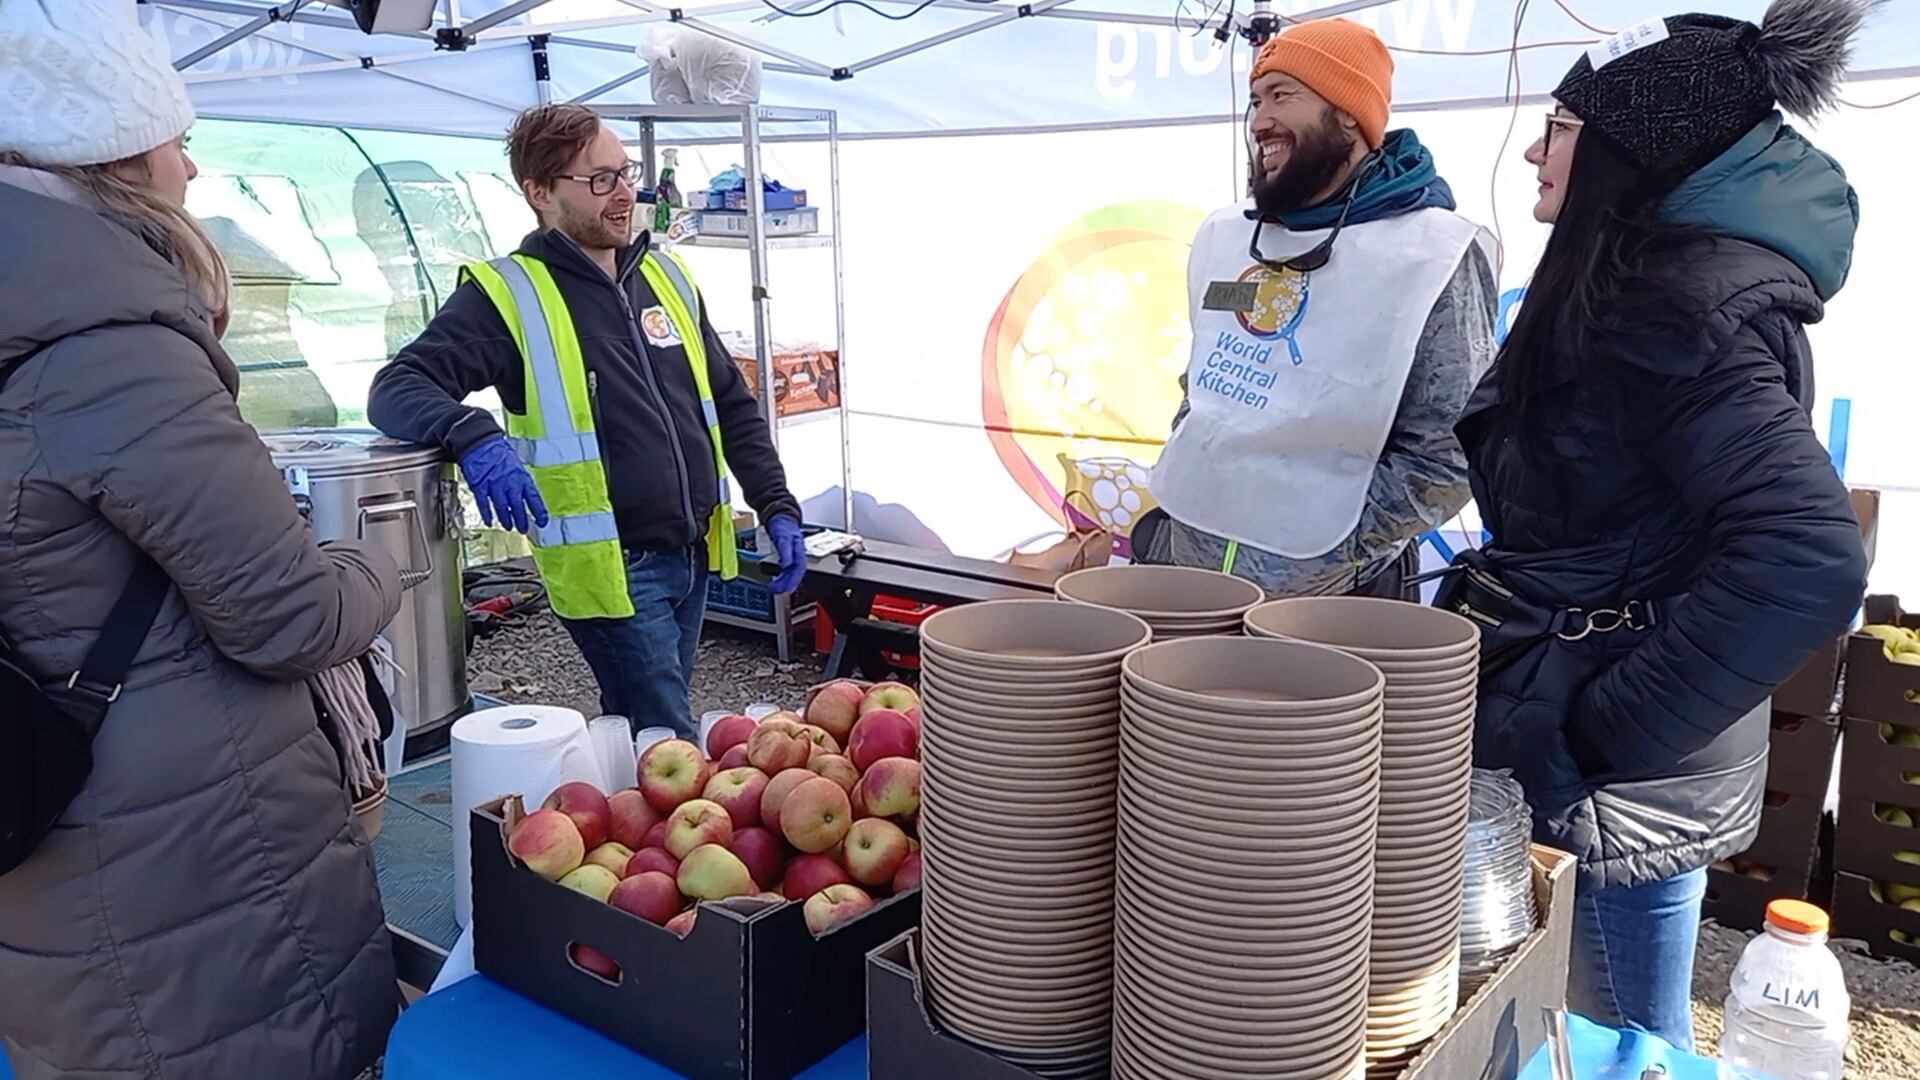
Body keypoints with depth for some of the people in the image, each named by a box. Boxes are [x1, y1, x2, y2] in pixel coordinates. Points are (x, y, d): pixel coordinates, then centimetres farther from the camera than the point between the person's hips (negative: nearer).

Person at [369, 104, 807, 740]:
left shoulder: (666, 276, 10)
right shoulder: (507, 293, -8)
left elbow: (732, 404, 16)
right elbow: (398, 390, -14)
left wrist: (778, 509, 7)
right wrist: (473, 437, -35)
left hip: (695, 556, 6)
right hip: (611, 567, -6)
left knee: (634, 731, 19)